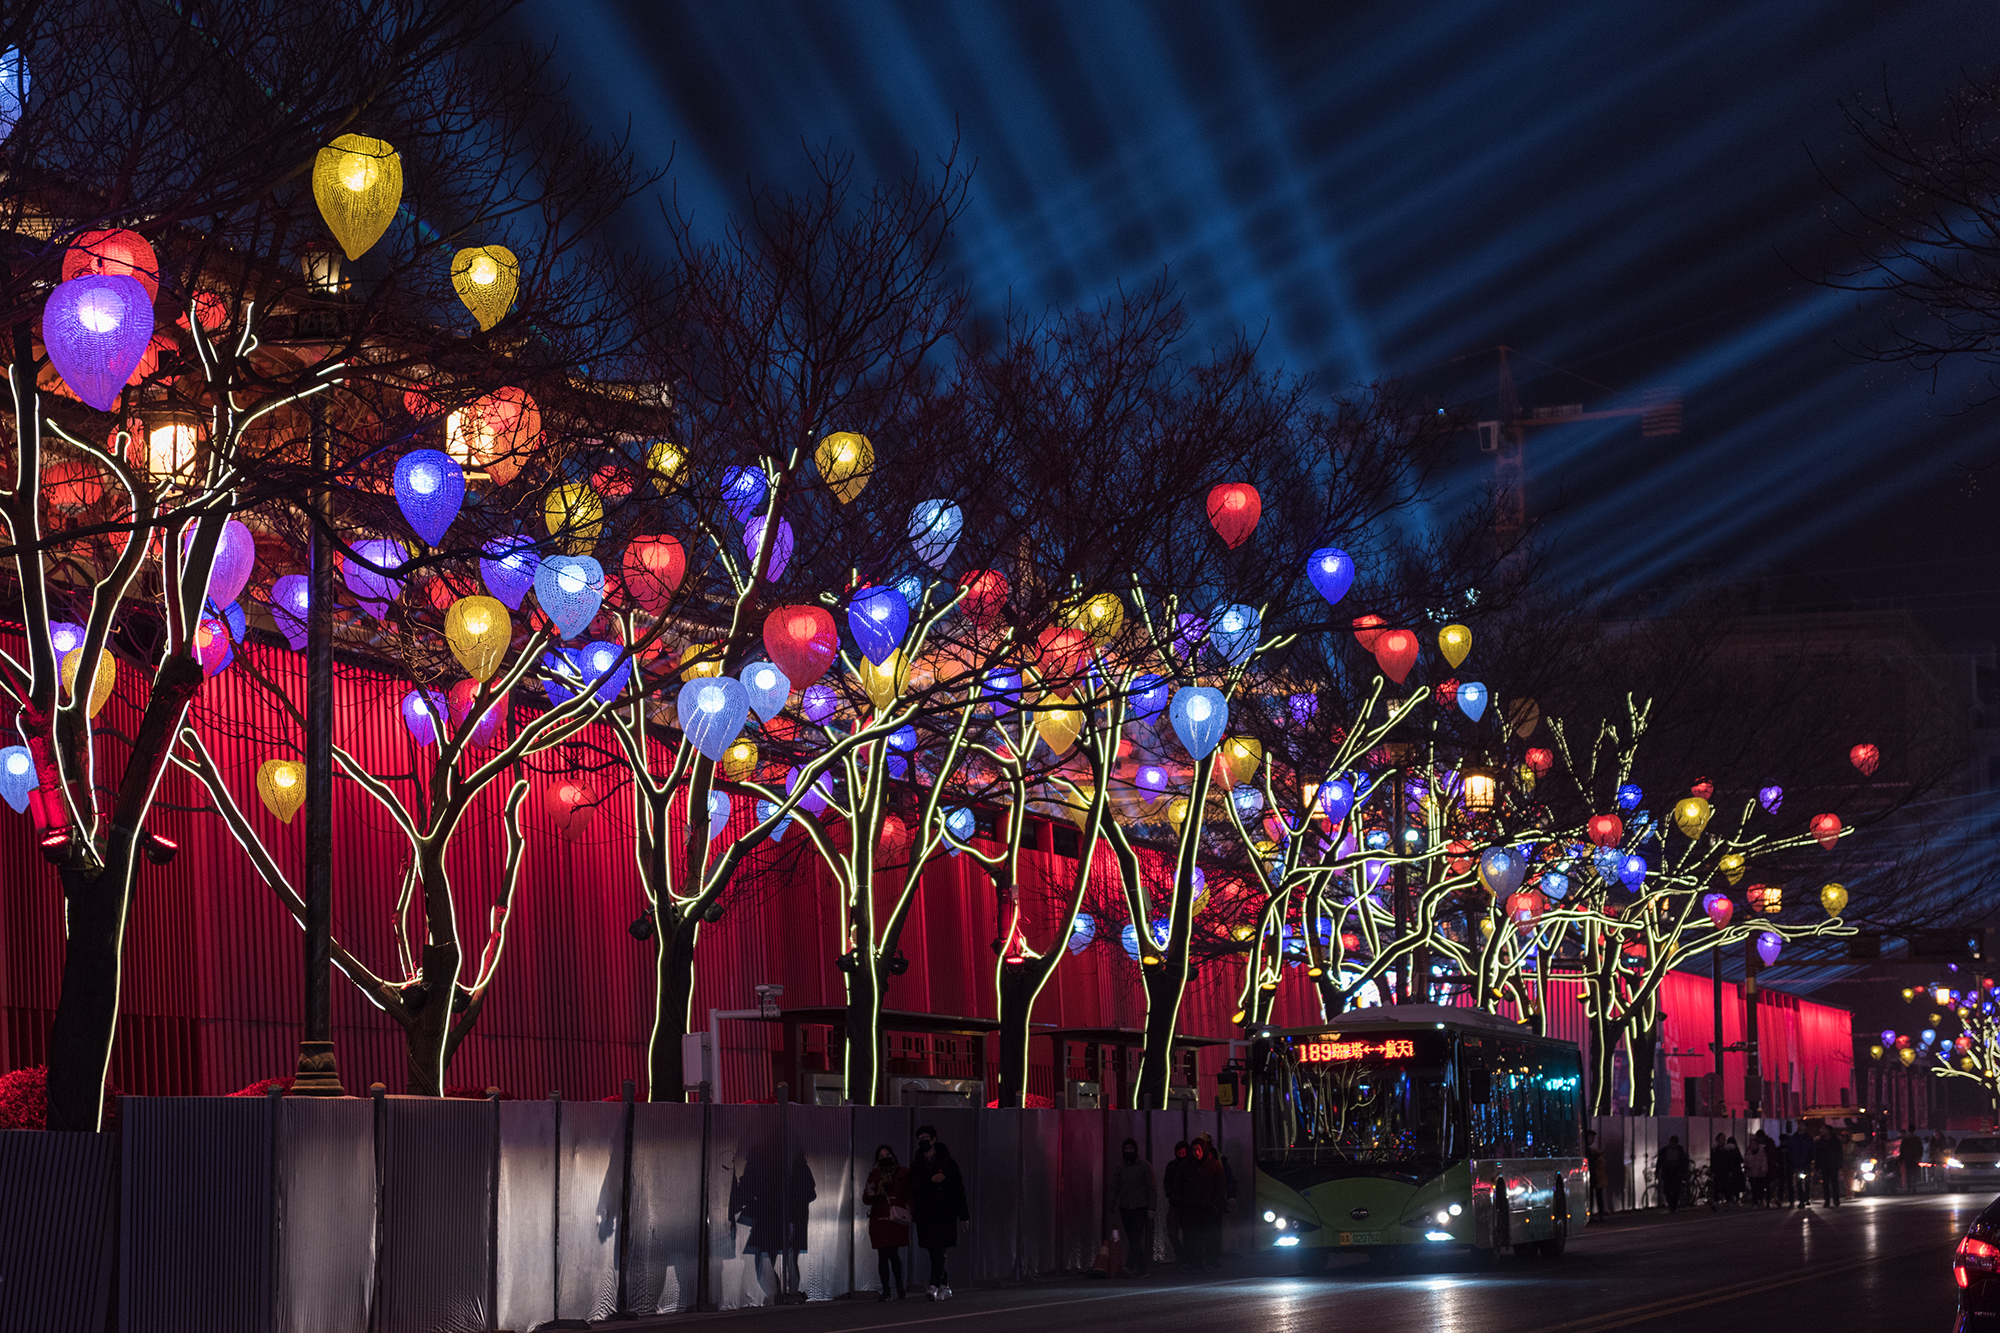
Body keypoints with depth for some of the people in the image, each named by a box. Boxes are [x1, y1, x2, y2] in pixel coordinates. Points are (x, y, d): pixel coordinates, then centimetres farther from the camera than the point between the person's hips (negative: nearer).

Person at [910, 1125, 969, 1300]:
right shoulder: (916, 1164, 12)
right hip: (925, 1214, 3)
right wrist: (931, 1180, -19)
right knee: (934, 1253, 6)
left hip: (945, 1213, -3)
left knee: (938, 1251, -13)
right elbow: (914, 1187, -3)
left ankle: (935, 1287, -20)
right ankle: (945, 1287, 18)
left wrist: (963, 1215, 2)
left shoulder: (947, 1161, 4)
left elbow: (958, 1189, 5)